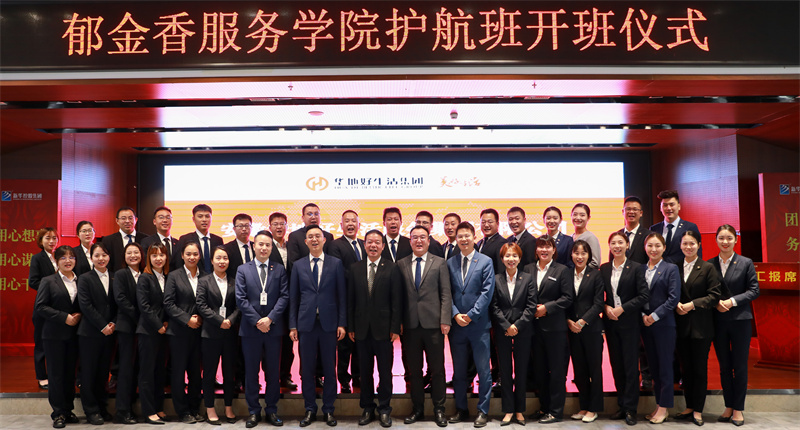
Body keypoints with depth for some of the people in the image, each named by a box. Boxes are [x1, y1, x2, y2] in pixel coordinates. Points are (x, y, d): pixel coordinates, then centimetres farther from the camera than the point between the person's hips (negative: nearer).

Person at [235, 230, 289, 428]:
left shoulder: (279, 269, 6)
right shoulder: (243, 270, 5)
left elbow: (284, 296, -2)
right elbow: (241, 299, -3)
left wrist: (270, 318, -13)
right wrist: (257, 321, -12)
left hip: (273, 328, 1)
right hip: (250, 328, 0)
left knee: (273, 371, 7)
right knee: (251, 372, 6)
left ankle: (271, 410, 19)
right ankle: (253, 411, 17)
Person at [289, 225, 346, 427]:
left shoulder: (336, 263, 3)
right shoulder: (298, 265, 7)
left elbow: (342, 295, 2)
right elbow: (293, 297, 7)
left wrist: (342, 323, -3)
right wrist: (292, 325, 2)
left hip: (329, 323, -1)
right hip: (306, 323, 1)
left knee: (329, 368, 6)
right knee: (307, 369, 6)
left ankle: (328, 409, 19)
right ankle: (310, 410, 20)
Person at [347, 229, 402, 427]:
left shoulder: (392, 268, -2)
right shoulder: (355, 268, 6)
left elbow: (396, 300, -4)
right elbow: (351, 300, 6)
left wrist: (395, 328, -7)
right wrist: (350, 327, 3)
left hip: (383, 328, -2)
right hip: (362, 328, 2)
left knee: (385, 371, 5)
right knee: (365, 371, 10)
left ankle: (384, 409, 18)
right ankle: (367, 409, 23)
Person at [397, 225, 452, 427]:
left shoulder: (439, 263, 4)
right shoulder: (401, 264, 8)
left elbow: (446, 294, -1)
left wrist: (445, 320, -9)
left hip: (433, 323, -2)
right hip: (410, 325, 2)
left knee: (437, 369, 5)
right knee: (413, 370, 10)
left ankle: (439, 409, 18)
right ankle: (417, 409, 22)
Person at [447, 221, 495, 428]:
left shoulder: (486, 262, 0)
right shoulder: (450, 263, 9)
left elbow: (487, 292, -7)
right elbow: (447, 293, 6)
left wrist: (471, 315, -12)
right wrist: (455, 314, -8)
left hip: (478, 324, -3)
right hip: (456, 324, 3)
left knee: (483, 370, 2)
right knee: (458, 370, 11)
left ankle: (483, 411, 13)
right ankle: (461, 409, 22)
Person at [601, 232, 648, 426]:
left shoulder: (636, 268, -4)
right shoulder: (604, 269, 7)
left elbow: (644, 295, -10)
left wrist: (622, 309, -14)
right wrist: (606, 307, -8)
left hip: (629, 322, -4)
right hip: (611, 322, 4)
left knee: (630, 366, -1)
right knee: (616, 365, 8)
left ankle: (630, 409, 8)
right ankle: (622, 406, 18)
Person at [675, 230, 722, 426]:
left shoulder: (708, 268, -2)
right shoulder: (675, 268, 7)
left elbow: (715, 295, -7)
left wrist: (692, 304, -15)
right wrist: (677, 305, -9)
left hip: (701, 325, -3)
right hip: (681, 325, 3)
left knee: (700, 368, 3)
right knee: (686, 368, 9)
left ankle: (698, 410, 12)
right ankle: (689, 407, 19)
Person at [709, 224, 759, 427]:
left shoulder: (746, 263, -1)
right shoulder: (709, 264, 3)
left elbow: (754, 290, -3)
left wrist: (733, 301, -14)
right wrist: (716, 303, -11)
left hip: (740, 320, -2)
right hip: (718, 321, 2)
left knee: (740, 366, 3)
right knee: (724, 366, 9)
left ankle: (738, 409, 14)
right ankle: (728, 406, 20)